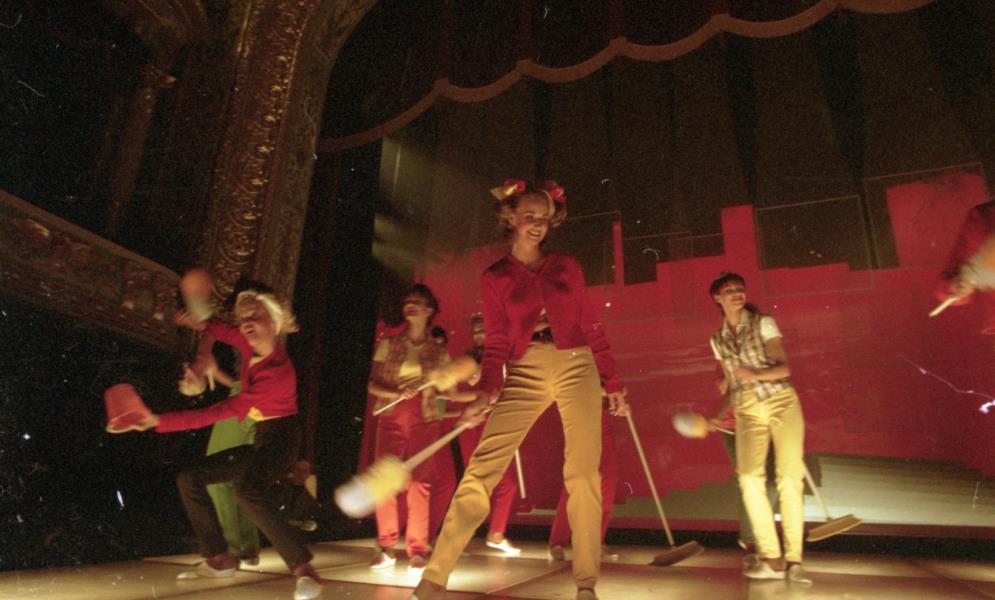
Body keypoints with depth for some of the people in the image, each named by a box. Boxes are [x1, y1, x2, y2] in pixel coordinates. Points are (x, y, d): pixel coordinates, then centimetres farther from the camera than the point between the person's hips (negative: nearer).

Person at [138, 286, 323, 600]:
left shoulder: (277, 372, -26)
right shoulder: (251, 346, -2)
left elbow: (221, 412, -26)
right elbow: (230, 334, 23)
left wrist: (160, 420, -24)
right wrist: (202, 324, 1)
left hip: (279, 439, -9)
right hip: (258, 440, 9)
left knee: (247, 490, -37)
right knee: (190, 477, 8)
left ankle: (303, 569, -31)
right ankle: (220, 559, 13)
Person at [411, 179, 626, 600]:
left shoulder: (566, 267, 12)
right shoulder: (494, 278, 8)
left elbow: (591, 327, 13)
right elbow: (496, 341, 3)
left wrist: (612, 381, 11)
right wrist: (487, 391, -12)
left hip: (577, 366, 1)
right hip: (524, 374, -1)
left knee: (583, 473, -3)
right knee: (483, 468, -11)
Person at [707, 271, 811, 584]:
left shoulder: (763, 323, 2)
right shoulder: (718, 340, 12)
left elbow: (784, 368, -7)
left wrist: (756, 374, -25)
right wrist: (719, 416, 9)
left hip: (782, 403, -2)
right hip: (747, 412, 2)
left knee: (789, 478, -10)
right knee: (750, 478, -16)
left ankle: (793, 559, 1)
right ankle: (772, 559, -8)